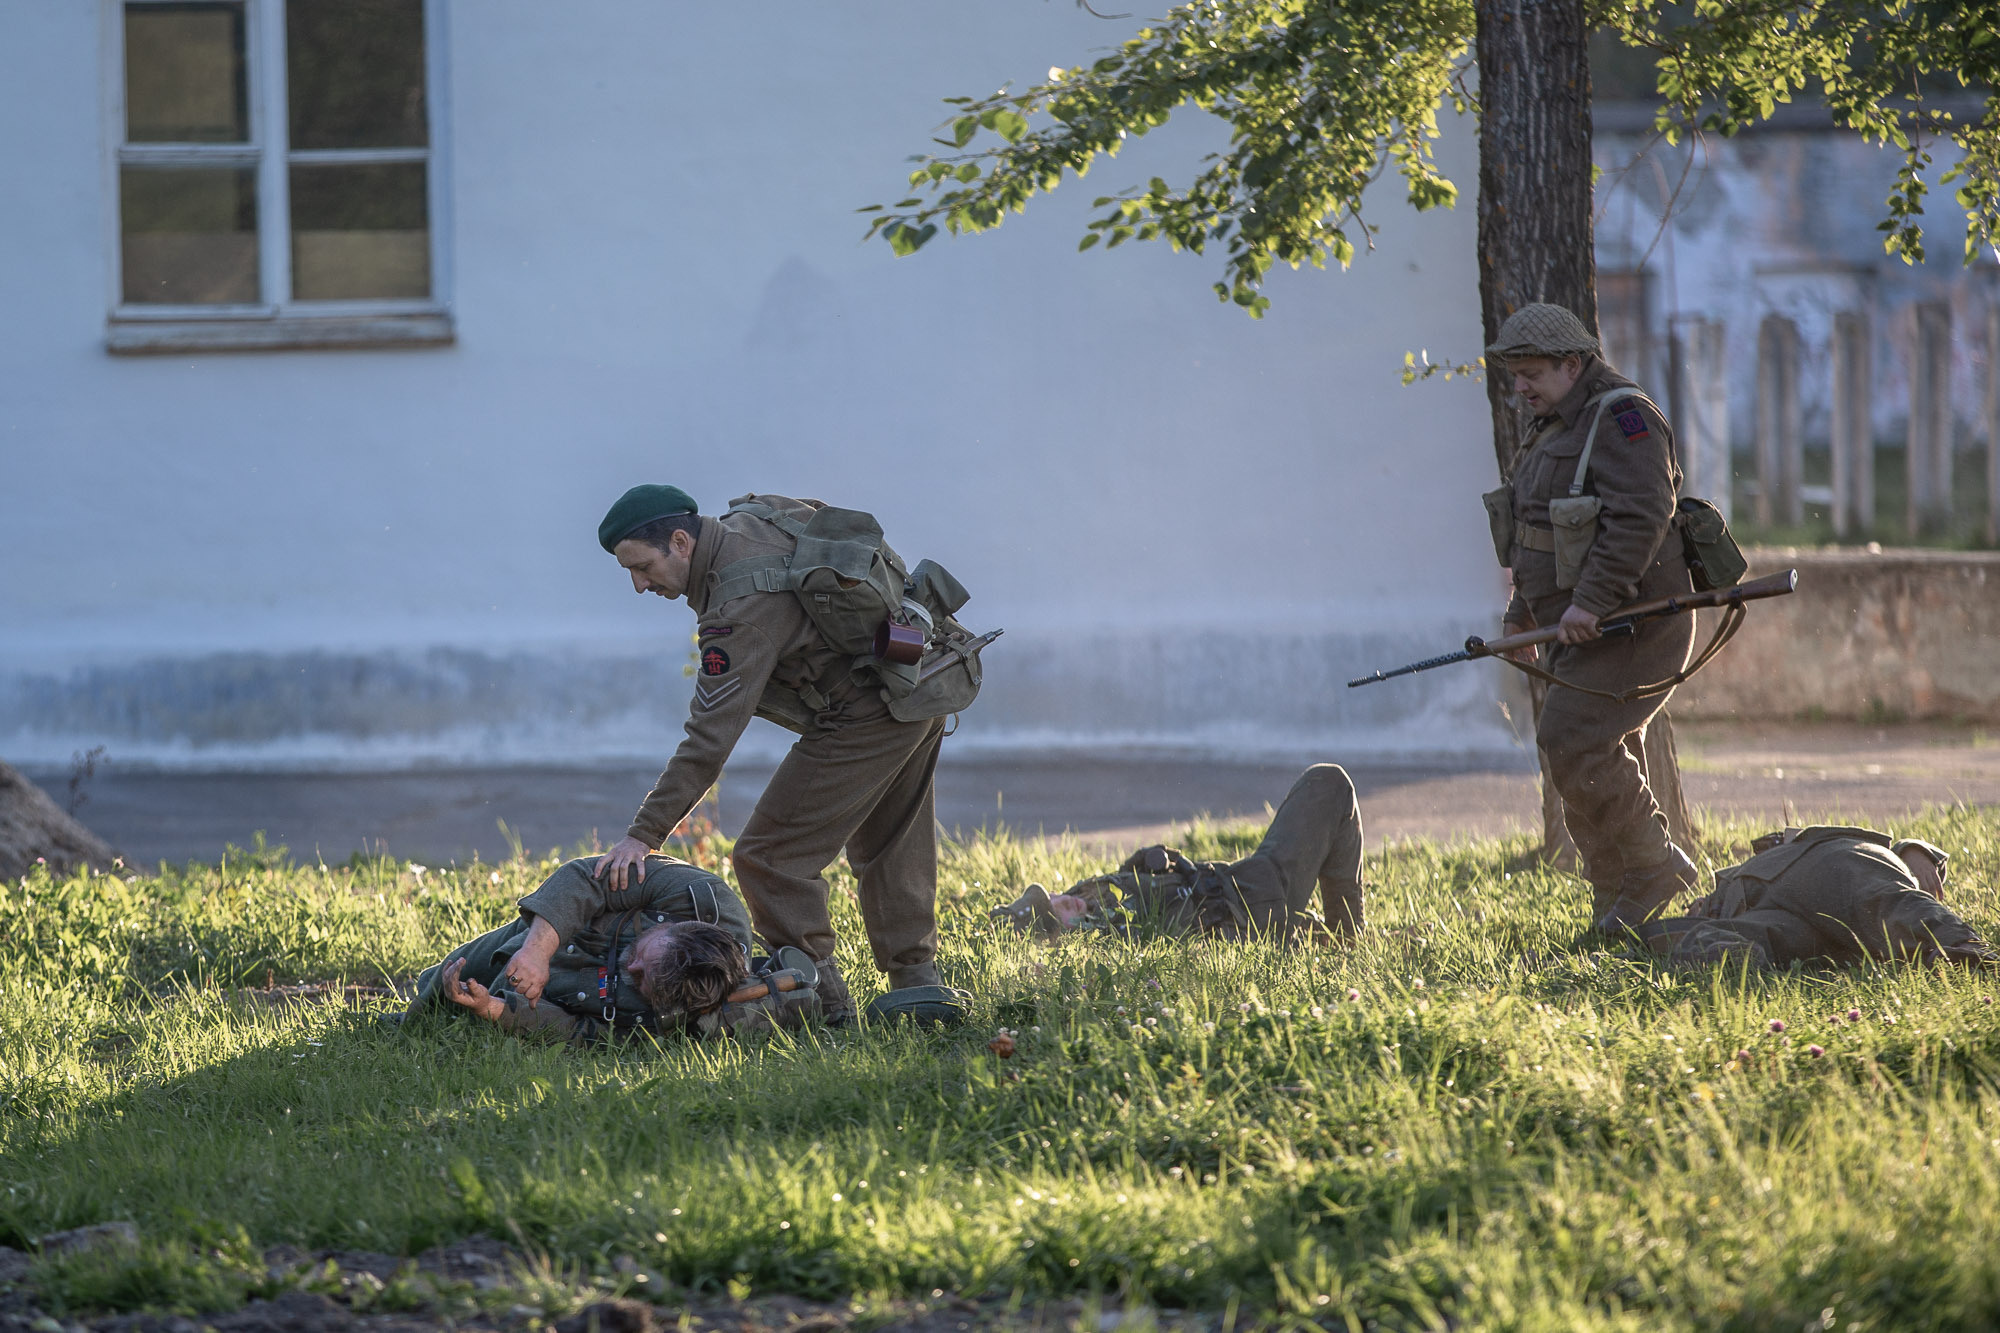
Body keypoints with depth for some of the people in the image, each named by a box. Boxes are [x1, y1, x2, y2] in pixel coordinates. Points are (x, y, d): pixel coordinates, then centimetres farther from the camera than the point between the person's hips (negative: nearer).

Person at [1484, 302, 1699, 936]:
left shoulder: (1621, 419, -15)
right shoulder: (1557, 427, 17)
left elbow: (1639, 516, -26)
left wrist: (1591, 600, -28)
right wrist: (1524, 610, 20)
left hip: (1630, 623, -10)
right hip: (1584, 629, 10)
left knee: (1572, 740, -18)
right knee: (1598, 764, 8)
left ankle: (1653, 867, -7)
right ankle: (1615, 916, 12)